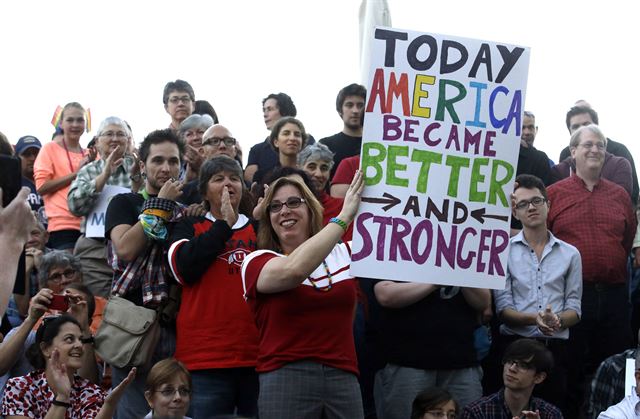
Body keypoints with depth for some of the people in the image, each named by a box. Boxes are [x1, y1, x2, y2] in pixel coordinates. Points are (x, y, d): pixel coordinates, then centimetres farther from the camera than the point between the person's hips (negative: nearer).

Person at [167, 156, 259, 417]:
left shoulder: (259, 229, 15)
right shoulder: (189, 228, 10)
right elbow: (185, 268, -11)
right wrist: (224, 224, -8)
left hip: (257, 356, 2)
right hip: (205, 359, -2)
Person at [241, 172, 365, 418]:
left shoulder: (344, 253, 16)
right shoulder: (258, 261, 1)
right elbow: (294, 270, -19)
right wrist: (344, 216, -18)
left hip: (343, 377, 3)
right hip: (286, 378, -3)